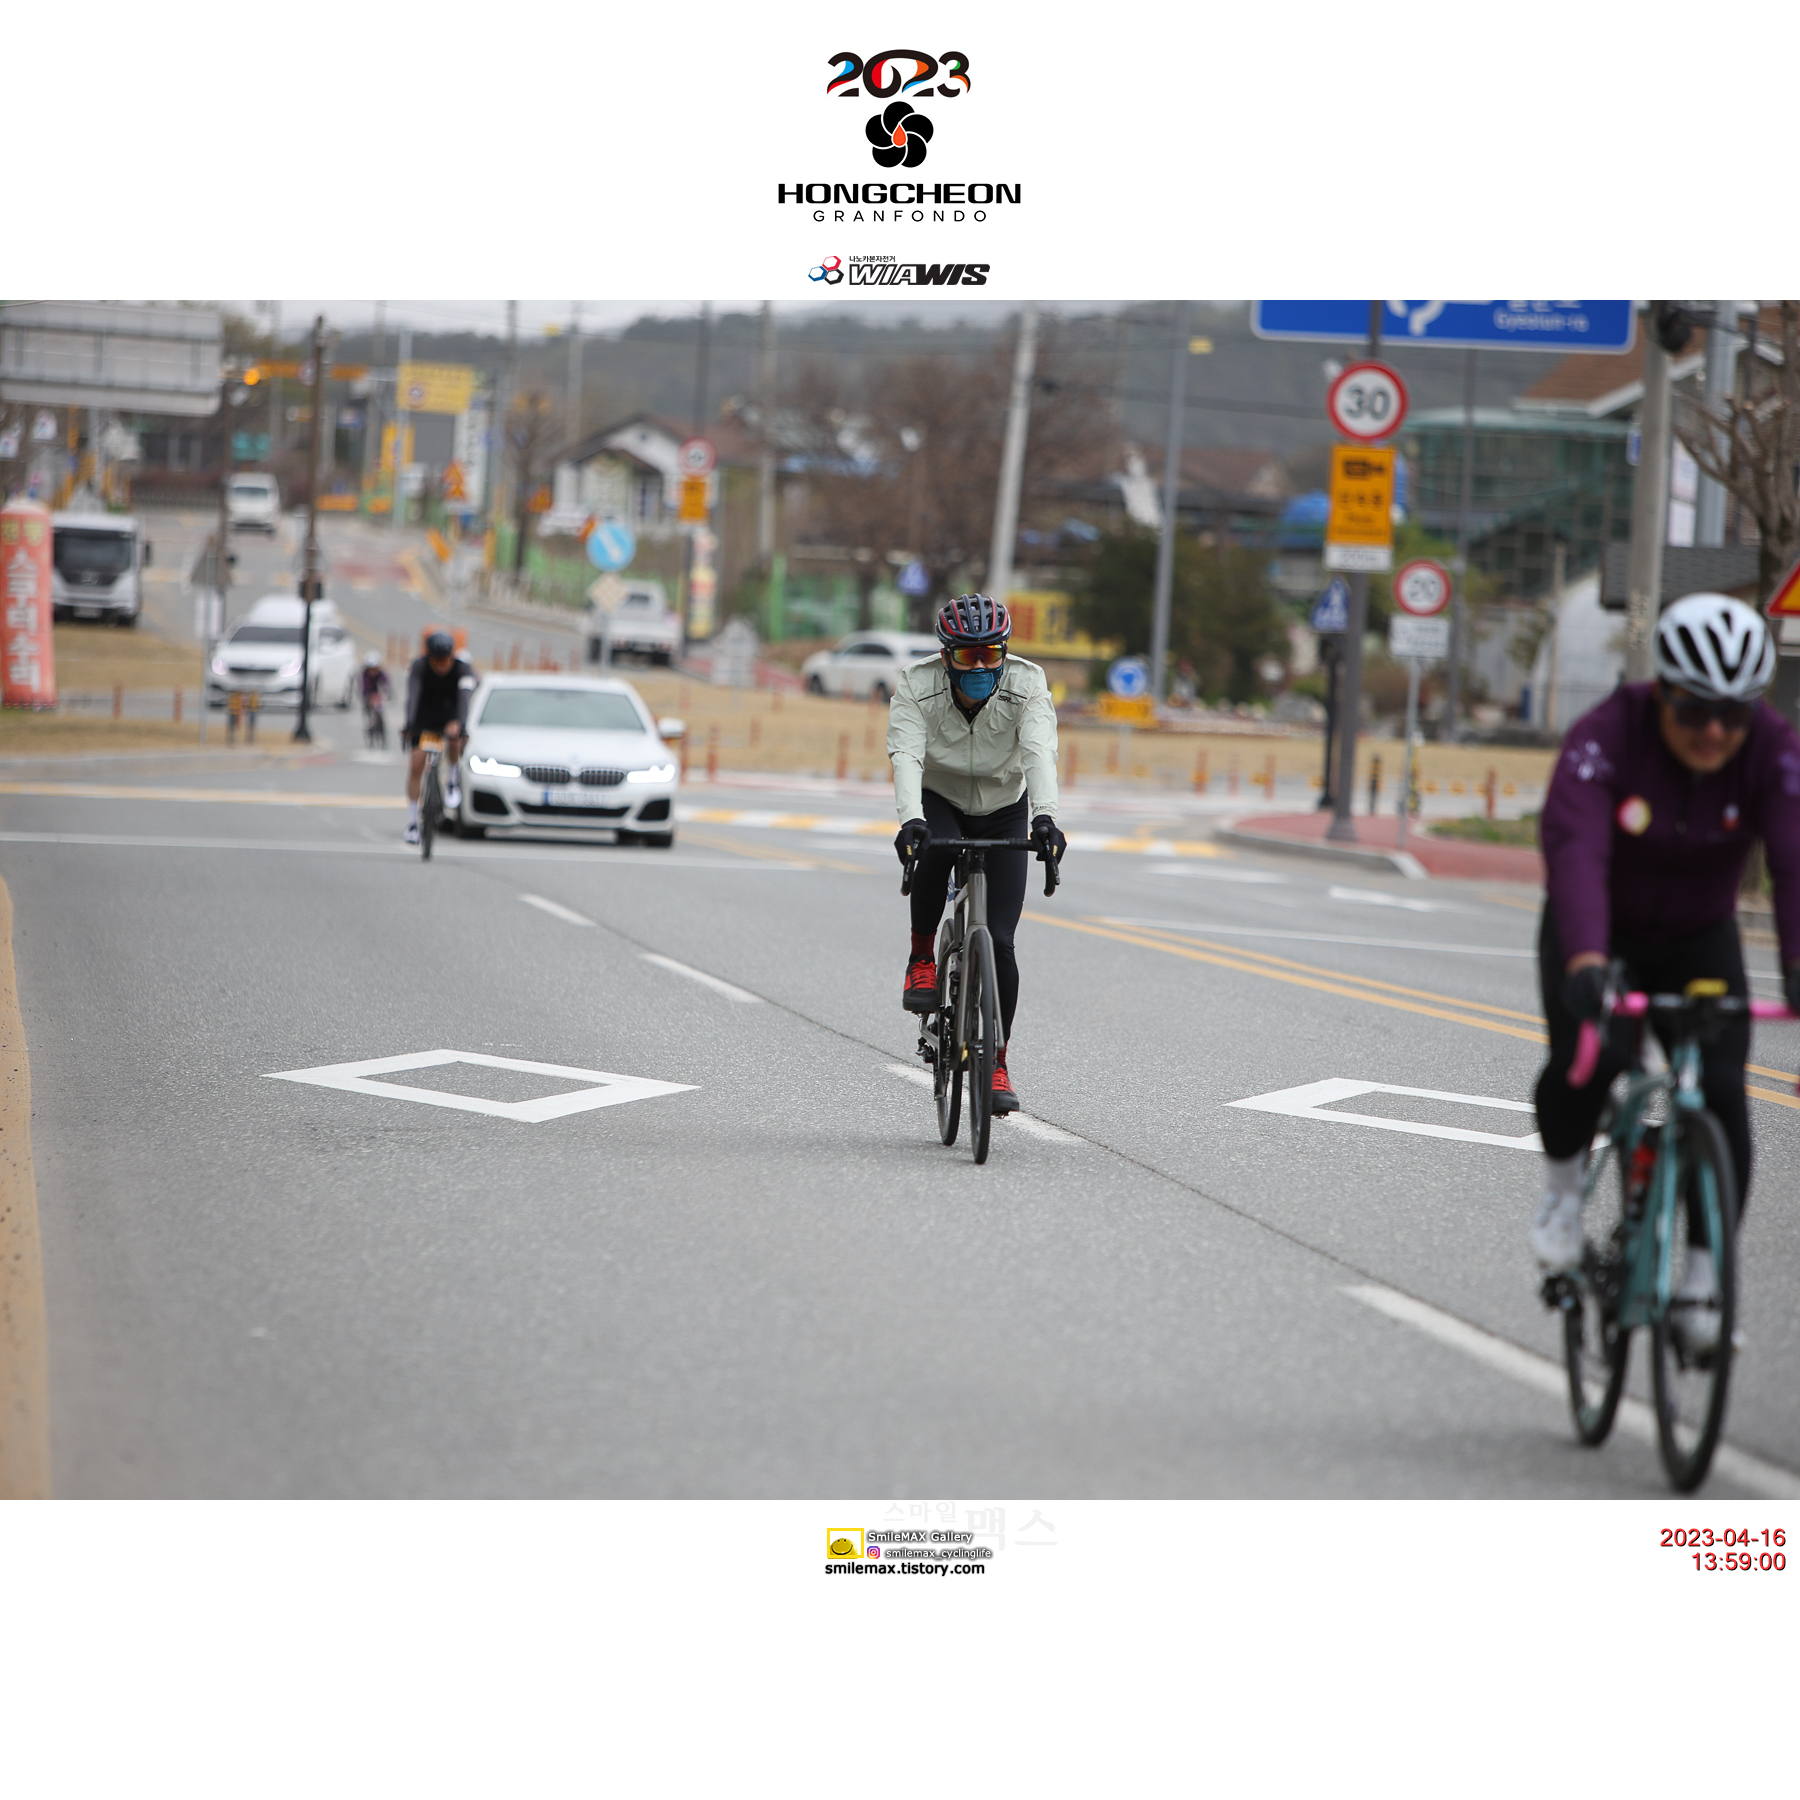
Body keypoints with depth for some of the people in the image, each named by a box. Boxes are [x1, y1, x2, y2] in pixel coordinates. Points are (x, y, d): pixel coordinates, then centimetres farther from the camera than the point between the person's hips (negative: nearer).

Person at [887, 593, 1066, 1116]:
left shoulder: (1026, 685, -24)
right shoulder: (916, 687, -24)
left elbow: (1040, 753, -38)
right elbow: (906, 757, -37)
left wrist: (1045, 818, -55)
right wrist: (911, 820, -55)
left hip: (1004, 812, 0)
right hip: (940, 803, 0)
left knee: (999, 941, -11)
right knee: (932, 853, -38)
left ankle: (997, 1064, 1)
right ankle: (922, 957, -14)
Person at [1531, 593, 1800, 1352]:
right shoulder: (1606, 738, -27)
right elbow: (1575, 850, -41)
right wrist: (1585, 960, -58)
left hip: (1699, 943, 2)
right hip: (1599, 935, -2)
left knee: (1720, 1091, -17)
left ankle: (1705, 1274, -3)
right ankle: (1563, 1181, 3)